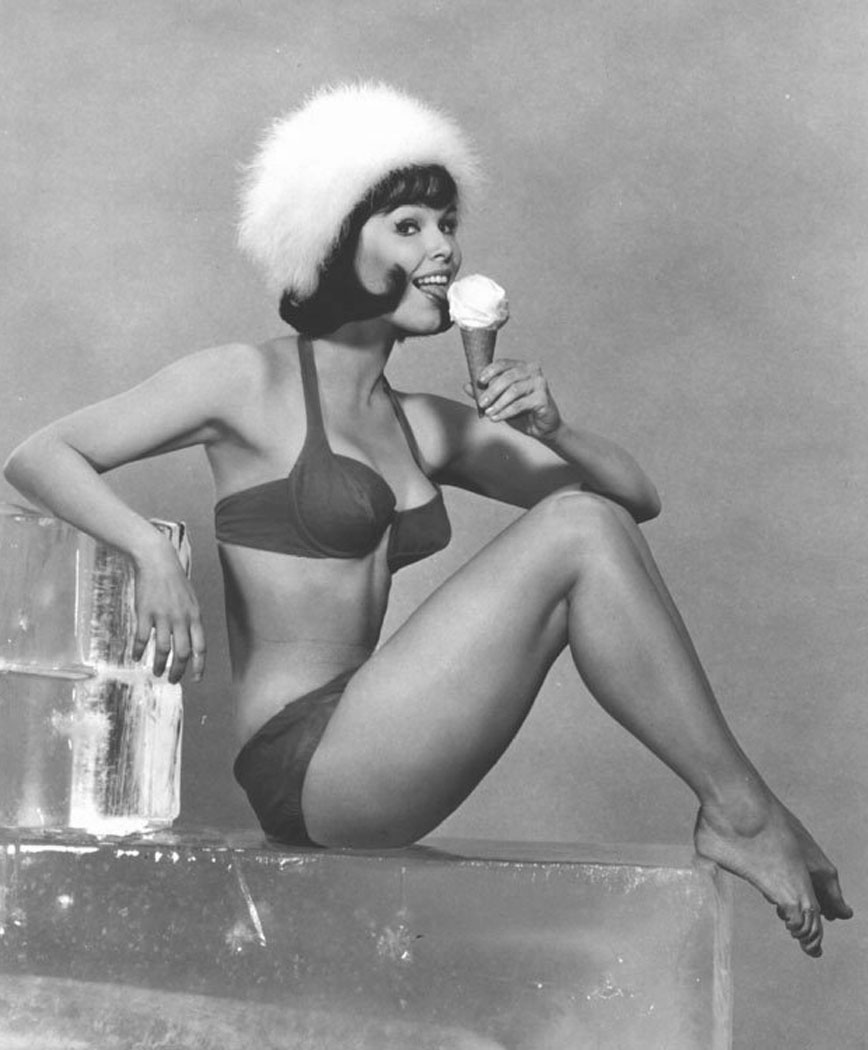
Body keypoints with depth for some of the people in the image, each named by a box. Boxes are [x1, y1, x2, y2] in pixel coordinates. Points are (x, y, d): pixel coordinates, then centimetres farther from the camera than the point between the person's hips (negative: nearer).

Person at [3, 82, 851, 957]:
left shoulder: (426, 428, 16)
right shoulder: (249, 383, -2)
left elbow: (638, 498, 17)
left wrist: (550, 428, -3)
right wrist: (152, 553, -21)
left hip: (377, 772, 7)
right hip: (302, 762, -7)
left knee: (591, 522, -6)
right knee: (575, 531, -15)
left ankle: (734, 811, -9)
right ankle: (741, 813, -8)